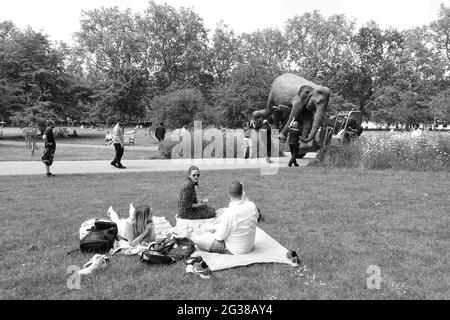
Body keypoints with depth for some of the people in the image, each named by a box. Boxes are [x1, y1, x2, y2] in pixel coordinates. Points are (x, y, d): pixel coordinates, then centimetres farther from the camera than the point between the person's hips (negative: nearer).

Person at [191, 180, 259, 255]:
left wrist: (214, 232, 3)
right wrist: (244, 196, 3)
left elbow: (219, 237, -20)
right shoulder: (253, 206, -16)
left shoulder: (228, 213, -31)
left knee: (194, 237, -6)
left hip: (233, 251, -7)